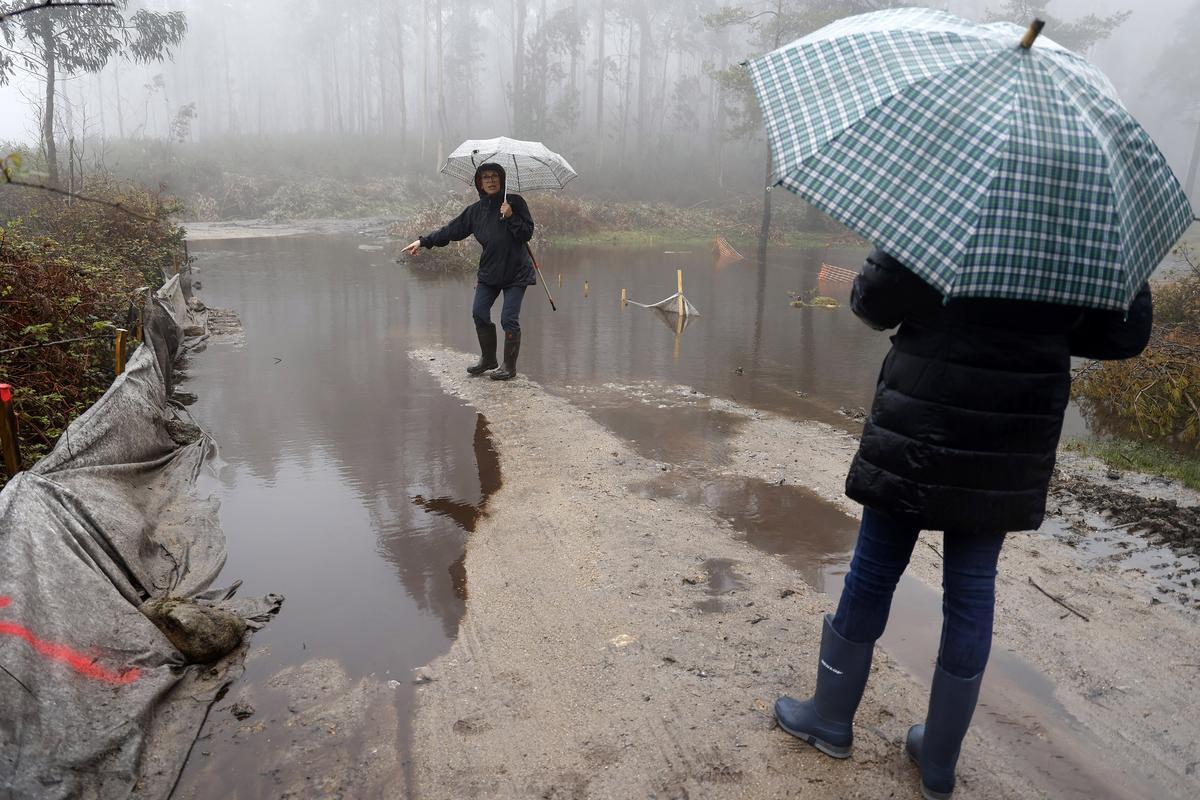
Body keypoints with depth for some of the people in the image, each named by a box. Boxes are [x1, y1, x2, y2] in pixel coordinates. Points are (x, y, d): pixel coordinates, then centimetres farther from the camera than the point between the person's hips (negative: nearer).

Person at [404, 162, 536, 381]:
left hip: (516, 272, -5)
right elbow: (451, 230, 11)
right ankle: (488, 359, 23)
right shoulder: (475, 210, 8)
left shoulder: (515, 202, -4)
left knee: (509, 320, -6)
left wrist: (511, 217, -21)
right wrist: (423, 241, 8)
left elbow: (528, 233, -8)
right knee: (479, 314, 4)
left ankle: (510, 367, 6)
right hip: (489, 271, 5)